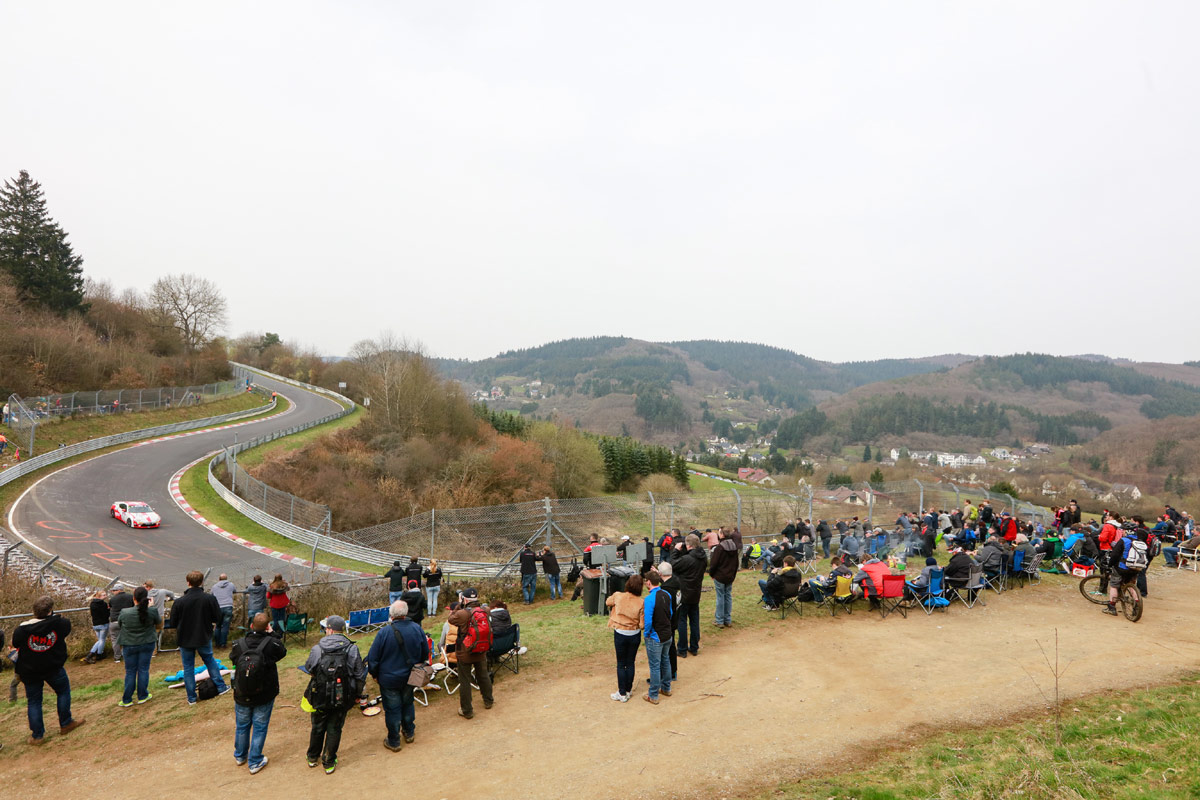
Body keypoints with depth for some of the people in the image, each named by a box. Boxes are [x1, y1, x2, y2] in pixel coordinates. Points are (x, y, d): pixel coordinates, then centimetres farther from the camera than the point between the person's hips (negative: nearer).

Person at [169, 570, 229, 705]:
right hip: (204, 638, 1)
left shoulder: (179, 602, -17)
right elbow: (217, 618, -5)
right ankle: (221, 687, 29)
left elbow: (173, 623, -8)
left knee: (188, 668, 12)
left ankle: (191, 698, 17)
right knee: (210, 660, 22)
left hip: (185, 640, -1)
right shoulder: (210, 598, -15)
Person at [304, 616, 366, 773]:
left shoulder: (317, 649, -13)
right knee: (334, 729, 14)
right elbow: (360, 676, -5)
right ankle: (329, 763, 24)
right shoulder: (352, 649, -11)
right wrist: (355, 694, 10)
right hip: (342, 699, 0)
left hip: (320, 698, 0)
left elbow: (308, 668, 5)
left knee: (318, 727, 21)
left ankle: (313, 757, 40)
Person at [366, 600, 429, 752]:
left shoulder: (384, 633, -24)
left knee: (392, 709, 10)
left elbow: (373, 658, -14)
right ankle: (409, 733, 39)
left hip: (389, 679, -4)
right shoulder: (417, 629, -13)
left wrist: (374, 674, 4)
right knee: (407, 704, 24)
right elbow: (425, 653, 2)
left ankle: (394, 741, 23)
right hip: (410, 677, 4)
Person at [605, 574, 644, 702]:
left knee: (621, 664, 11)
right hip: (635, 635, 1)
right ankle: (628, 690, 29)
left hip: (620, 634, -1)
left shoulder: (617, 596, -14)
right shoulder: (641, 603, -15)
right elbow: (642, 625, -12)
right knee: (631, 663, 18)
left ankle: (622, 694, 16)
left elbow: (608, 602, 9)